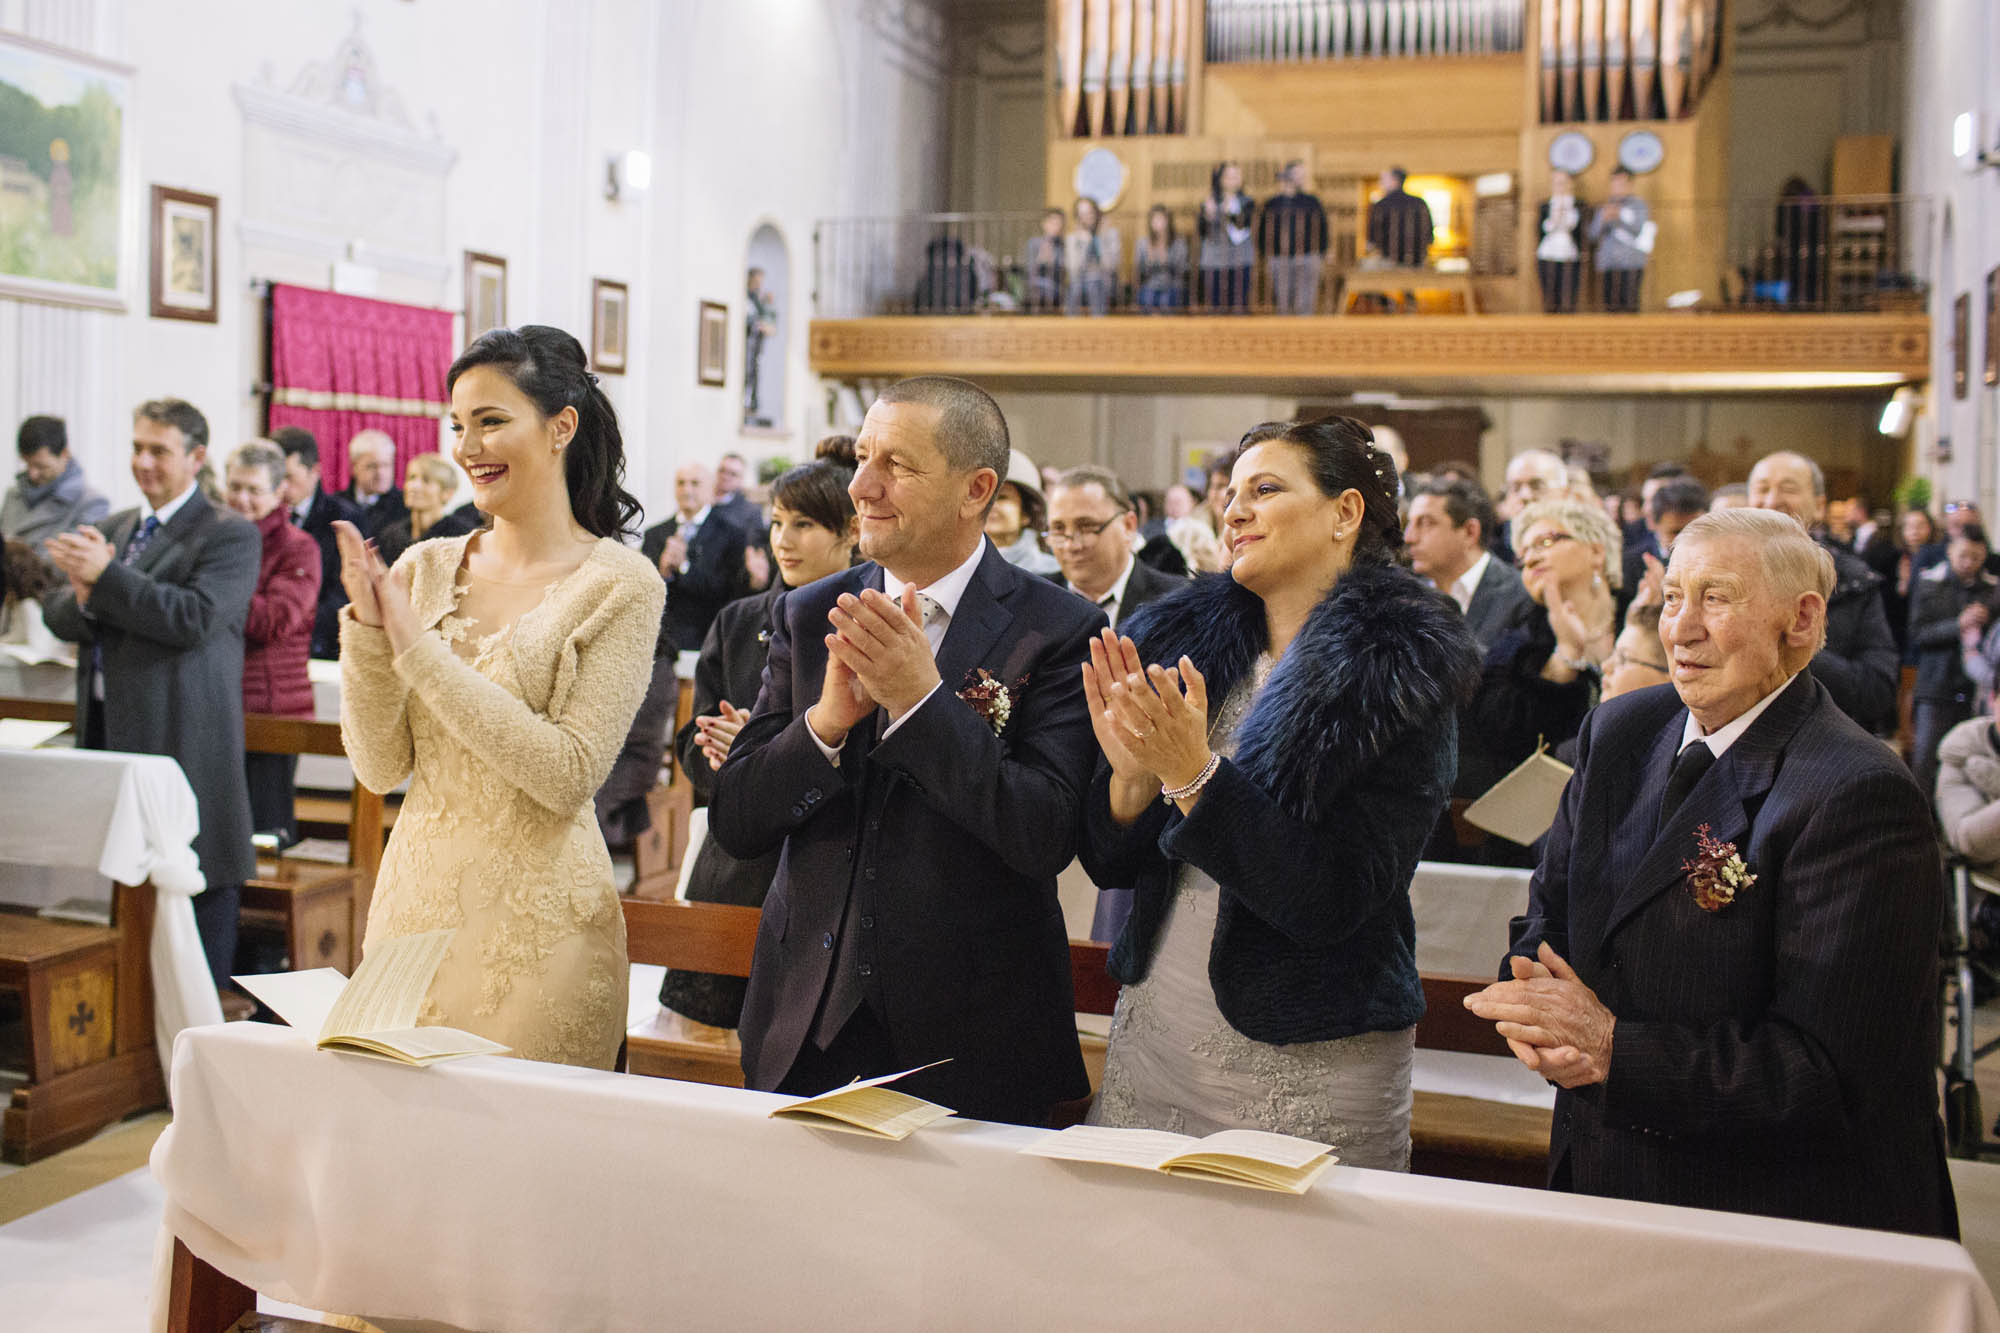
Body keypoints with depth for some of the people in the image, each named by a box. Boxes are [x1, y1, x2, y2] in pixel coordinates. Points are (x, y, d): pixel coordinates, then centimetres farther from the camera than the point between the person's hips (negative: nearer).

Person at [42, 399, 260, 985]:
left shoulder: (230, 535, -5)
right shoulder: (114, 527, 17)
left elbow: (195, 619, -19)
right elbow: (56, 614, 14)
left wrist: (106, 576, -18)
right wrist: (83, 597, -9)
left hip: (182, 739, -7)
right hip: (107, 729, 7)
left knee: (199, 882, -2)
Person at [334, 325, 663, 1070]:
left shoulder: (619, 584, -8)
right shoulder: (425, 569, 5)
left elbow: (570, 775, -17)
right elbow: (380, 768, 4)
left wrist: (420, 649, -17)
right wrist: (367, 634, -11)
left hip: (535, 924, -4)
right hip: (415, 898, 5)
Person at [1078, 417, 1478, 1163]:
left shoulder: (1398, 675, -10)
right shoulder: (1183, 636, 4)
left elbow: (1335, 902, -20)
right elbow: (1110, 863, 5)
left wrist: (1194, 775, -25)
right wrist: (1133, 772, -15)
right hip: (1150, 1040, 5)